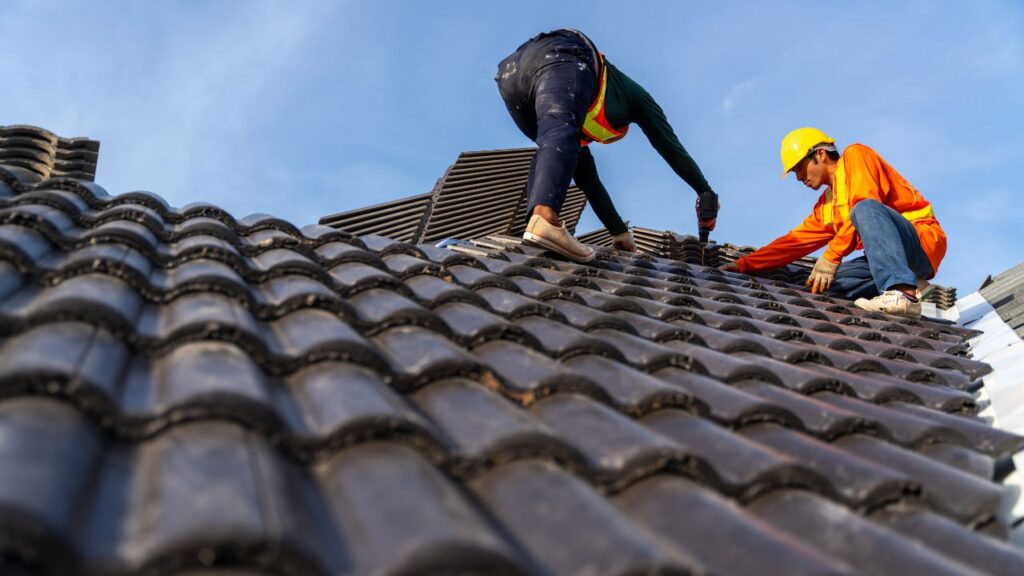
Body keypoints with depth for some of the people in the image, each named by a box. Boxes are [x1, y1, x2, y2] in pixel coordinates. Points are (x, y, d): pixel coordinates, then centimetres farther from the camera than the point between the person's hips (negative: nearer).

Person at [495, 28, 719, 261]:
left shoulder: (582, 125, 44)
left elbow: (586, 176, 44)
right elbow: (670, 146, 31)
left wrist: (620, 232, 47)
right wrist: (707, 194, 37)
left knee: (551, 151, 19)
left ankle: (536, 223, -7)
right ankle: (545, 218, -57)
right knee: (560, 136, -28)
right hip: (560, 57, -6)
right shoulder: (633, 92, 36)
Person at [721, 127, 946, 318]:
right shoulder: (826, 206, 20)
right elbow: (795, 241, 20)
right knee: (826, 283, -9)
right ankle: (910, 286, -9)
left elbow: (865, 206, -16)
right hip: (892, 258, 8)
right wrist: (743, 264, 15)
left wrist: (830, 258, -20)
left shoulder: (855, 156, -1)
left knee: (865, 209, -33)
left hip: (924, 241, -7)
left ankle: (903, 294, -43)